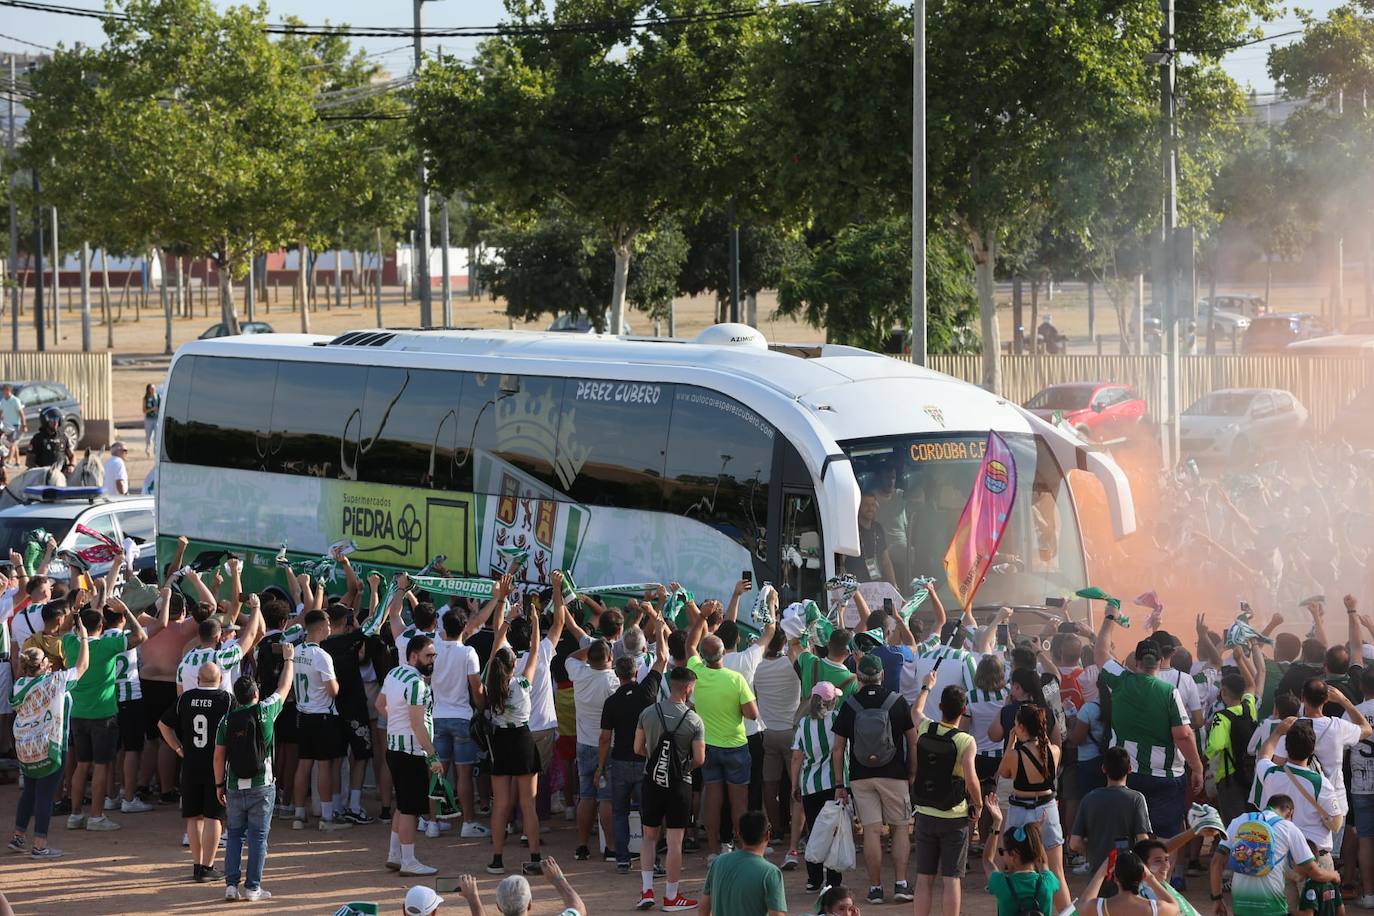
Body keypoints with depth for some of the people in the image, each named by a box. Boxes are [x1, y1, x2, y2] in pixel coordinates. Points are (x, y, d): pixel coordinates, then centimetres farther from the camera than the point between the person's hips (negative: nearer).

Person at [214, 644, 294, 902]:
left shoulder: (227, 720, -1)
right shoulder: (265, 712, -6)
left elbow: (219, 756, 0)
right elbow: (284, 688, 10)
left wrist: (220, 785, 11)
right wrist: (289, 659, 25)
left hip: (235, 787, 2)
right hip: (262, 786, -2)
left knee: (234, 836, 11)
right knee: (258, 837, 2)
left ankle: (231, 884, 6)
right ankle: (253, 887, 3)